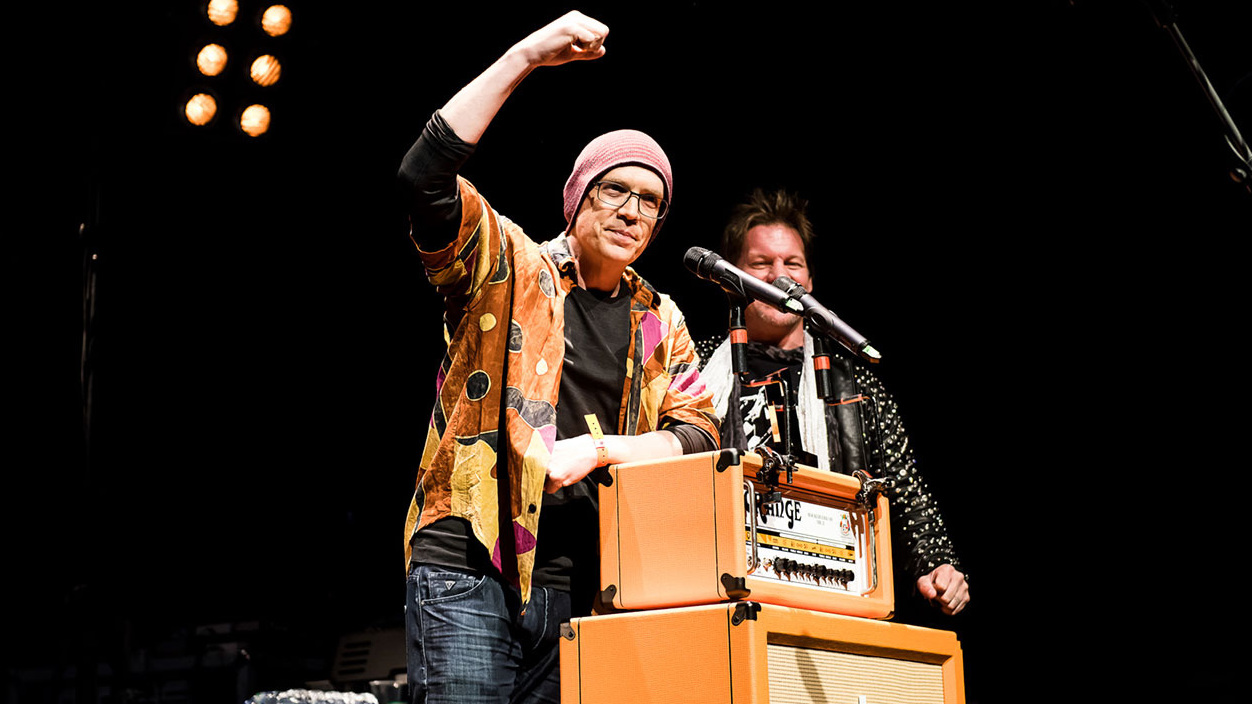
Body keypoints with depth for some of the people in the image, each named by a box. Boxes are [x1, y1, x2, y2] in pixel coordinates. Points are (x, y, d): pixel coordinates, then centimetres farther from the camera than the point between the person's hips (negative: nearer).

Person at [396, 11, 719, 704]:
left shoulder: (659, 323, 14)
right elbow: (424, 177, -14)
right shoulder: (508, 267, 2)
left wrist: (596, 448, -11)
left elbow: (698, 434, 6)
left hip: (580, 586, 4)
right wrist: (524, 57, -16)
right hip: (466, 568, -4)